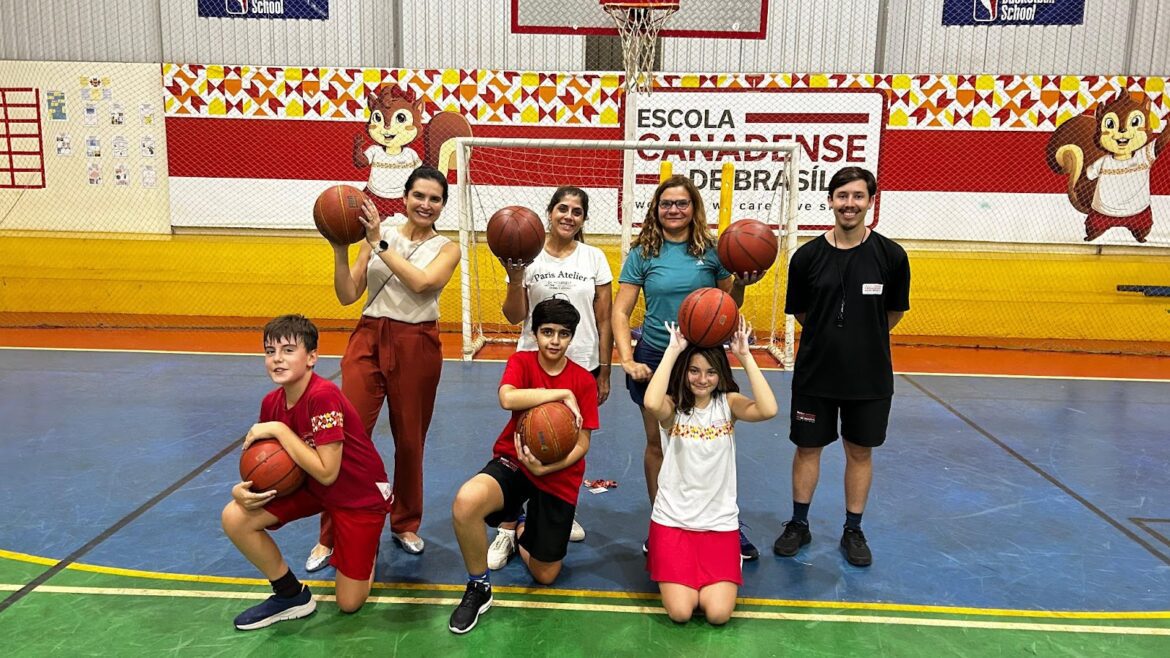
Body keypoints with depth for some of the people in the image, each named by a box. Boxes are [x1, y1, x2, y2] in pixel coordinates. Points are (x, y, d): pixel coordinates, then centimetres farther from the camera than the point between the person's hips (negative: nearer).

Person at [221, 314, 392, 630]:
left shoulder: (324, 396, -30)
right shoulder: (271, 403, -8)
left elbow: (326, 473, -30)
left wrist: (278, 430, -27)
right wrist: (243, 488, -18)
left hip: (361, 494, -6)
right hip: (311, 485, 6)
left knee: (349, 604, -2)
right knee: (234, 518, -14)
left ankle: (367, 545, 31)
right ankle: (292, 596, 7)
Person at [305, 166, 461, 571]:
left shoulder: (447, 249, 3)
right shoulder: (378, 235, 6)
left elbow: (421, 283, -18)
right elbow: (347, 296, 2)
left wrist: (380, 244, -17)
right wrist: (340, 249, -10)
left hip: (416, 347, 0)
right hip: (369, 340, 1)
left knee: (409, 441, 9)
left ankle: (406, 525, 30)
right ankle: (331, 536, 9)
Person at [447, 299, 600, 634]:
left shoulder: (584, 380, -6)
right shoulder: (521, 362, -6)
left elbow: (582, 444, -6)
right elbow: (507, 398, -29)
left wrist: (544, 468, -21)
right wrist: (563, 394, -27)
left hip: (558, 476, 1)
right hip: (513, 460, -1)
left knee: (545, 576, 6)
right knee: (465, 501, -36)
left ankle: (522, 531, 42)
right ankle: (478, 588, -9)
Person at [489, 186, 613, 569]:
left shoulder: (595, 258, 1)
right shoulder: (529, 256, -2)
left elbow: (604, 320, 2)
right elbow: (515, 317, -4)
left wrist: (604, 372, 1)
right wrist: (514, 278, -19)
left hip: (582, 365, 2)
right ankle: (507, 530, 6)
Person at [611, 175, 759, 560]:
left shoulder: (712, 251, -1)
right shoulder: (643, 253, -3)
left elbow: (729, 304, 8)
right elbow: (620, 312, -4)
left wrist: (741, 283, -13)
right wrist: (627, 360, -15)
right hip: (655, 358, 0)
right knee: (657, 443, 11)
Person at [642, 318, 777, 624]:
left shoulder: (728, 403, -2)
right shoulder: (673, 406, -7)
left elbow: (768, 410, -23)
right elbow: (651, 403, -33)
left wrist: (745, 355, -22)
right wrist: (673, 350, -25)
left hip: (720, 521, 1)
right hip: (673, 519, -1)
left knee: (718, 613, -12)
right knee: (680, 612, -12)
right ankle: (667, 565, 21)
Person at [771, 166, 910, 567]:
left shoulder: (891, 256, -7)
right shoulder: (808, 256, -6)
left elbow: (894, 312, 6)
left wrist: (863, 339, 9)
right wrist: (828, 337, 7)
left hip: (870, 376, 0)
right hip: (814, 372, 0)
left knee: (860, 452, 12)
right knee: (808, 447, 11)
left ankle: (853, 531, 29)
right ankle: (799, 524, 28)